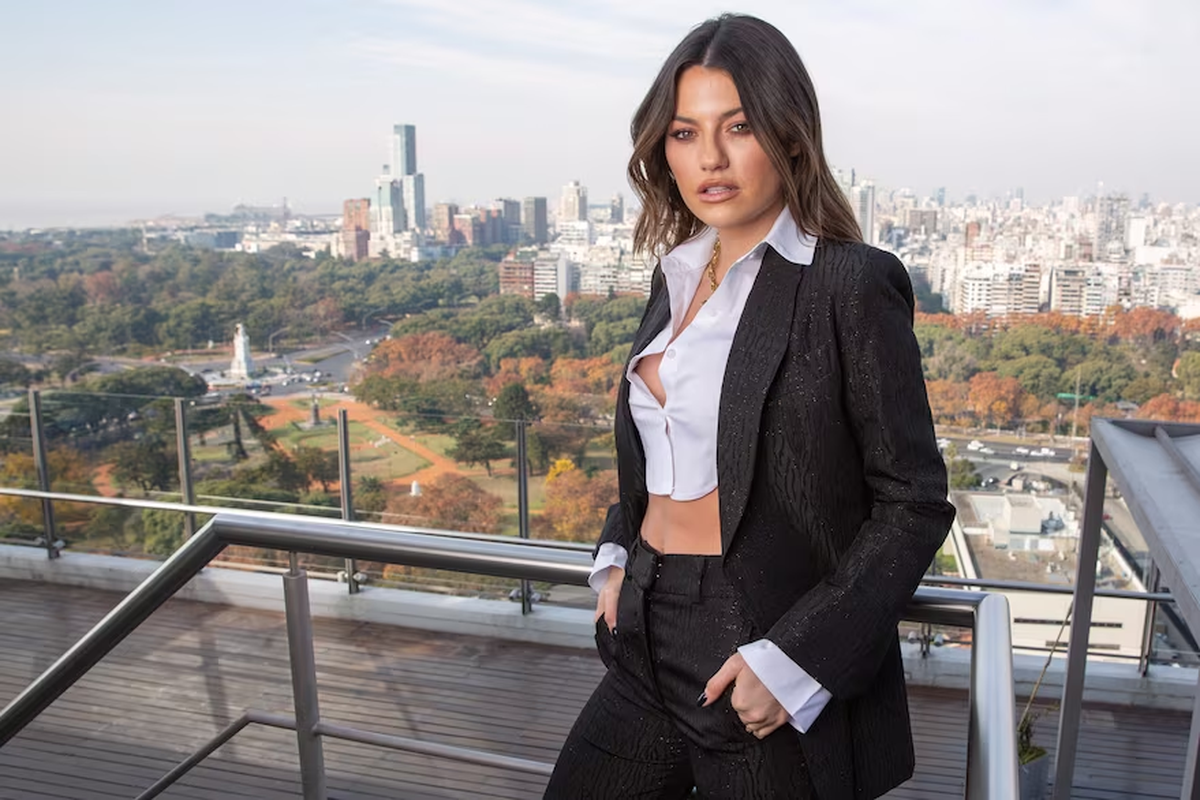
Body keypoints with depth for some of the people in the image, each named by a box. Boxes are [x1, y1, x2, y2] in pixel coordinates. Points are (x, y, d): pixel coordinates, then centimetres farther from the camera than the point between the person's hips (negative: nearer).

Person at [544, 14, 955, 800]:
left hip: (771, 673, -6)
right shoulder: (678, 275, 7)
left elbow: (914, 503, -13)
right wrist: (617, 556, 5)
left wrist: (793, 659, -18)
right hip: (651, 645, 7)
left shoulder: (853, 285, -14)